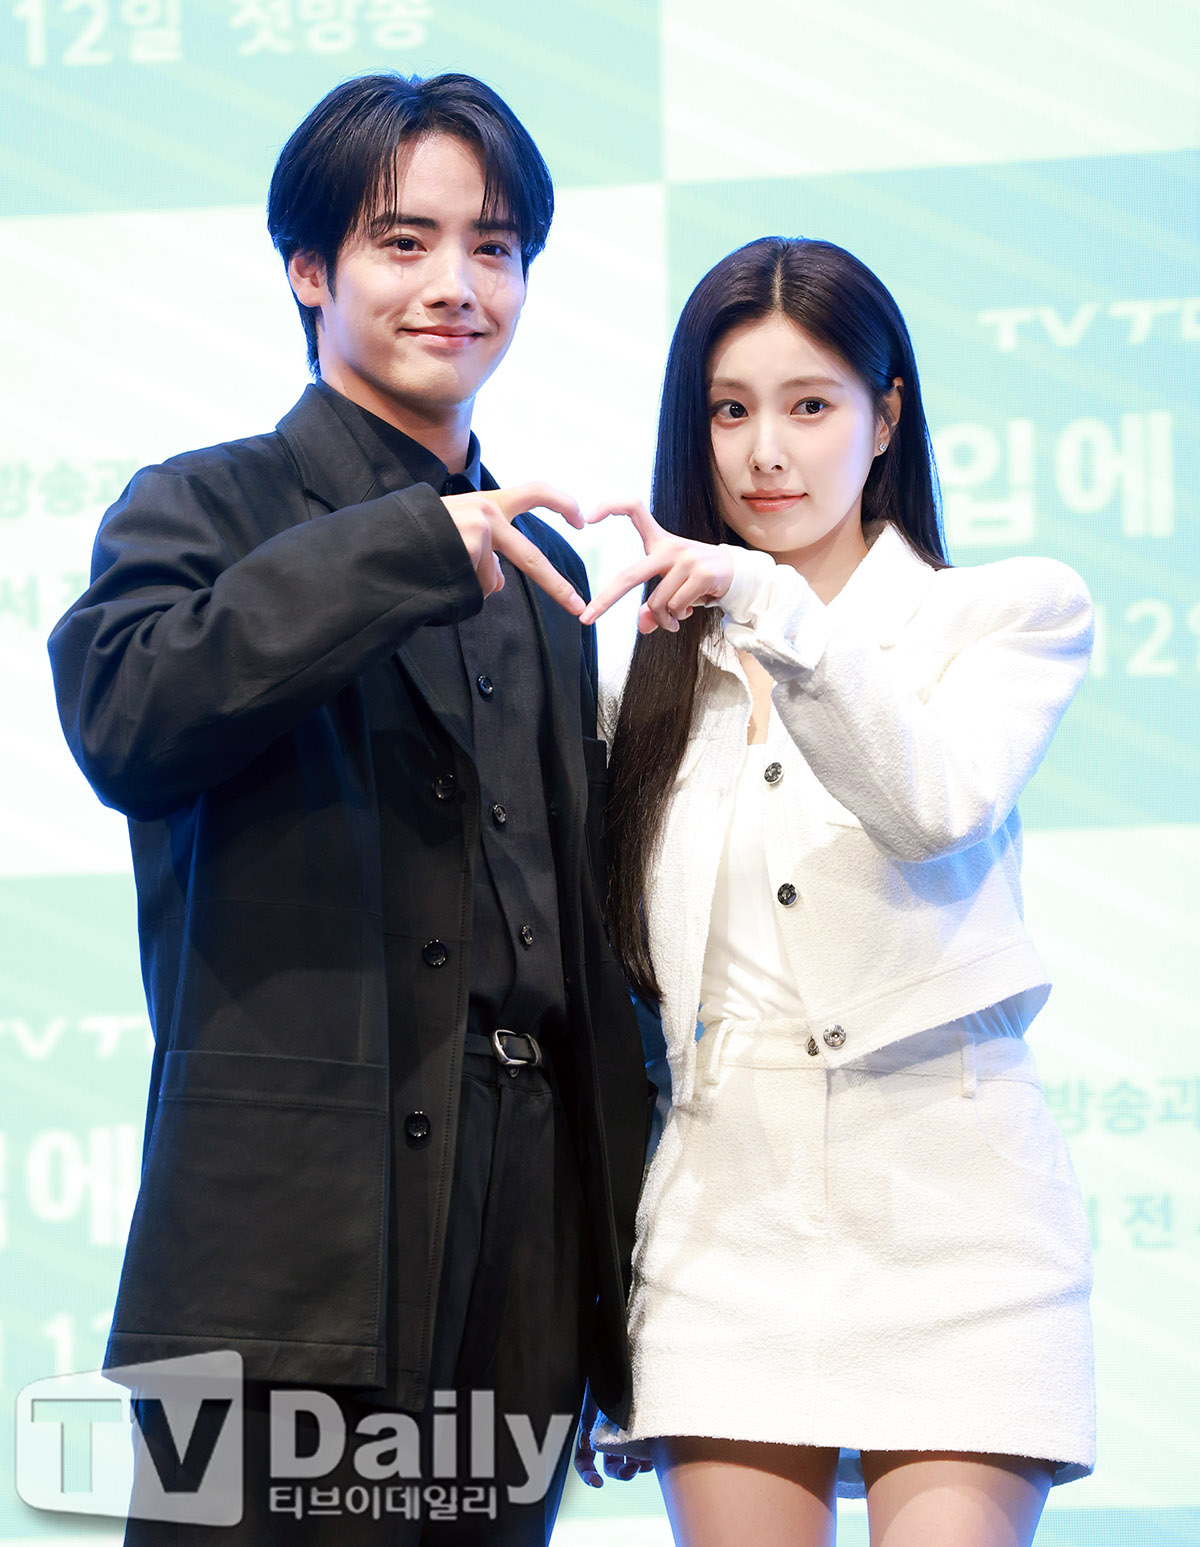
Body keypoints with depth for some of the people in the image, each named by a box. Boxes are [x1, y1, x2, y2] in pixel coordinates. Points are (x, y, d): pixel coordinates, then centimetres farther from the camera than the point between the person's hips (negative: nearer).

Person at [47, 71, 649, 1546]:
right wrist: (409, 545, -21)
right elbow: (124, 719, -19)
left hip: (528, 1257, 6)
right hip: (296, 1249, -5)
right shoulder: (209, 511, 3)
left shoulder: (541, 572, 22)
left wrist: (618, 1247, 18)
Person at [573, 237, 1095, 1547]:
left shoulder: (1012, 612, 7)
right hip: (727, 1227, 3)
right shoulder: (666, 670, 17)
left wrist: (770, 609, -25)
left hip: (946, 1228, -3)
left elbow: (938, 805, -14)